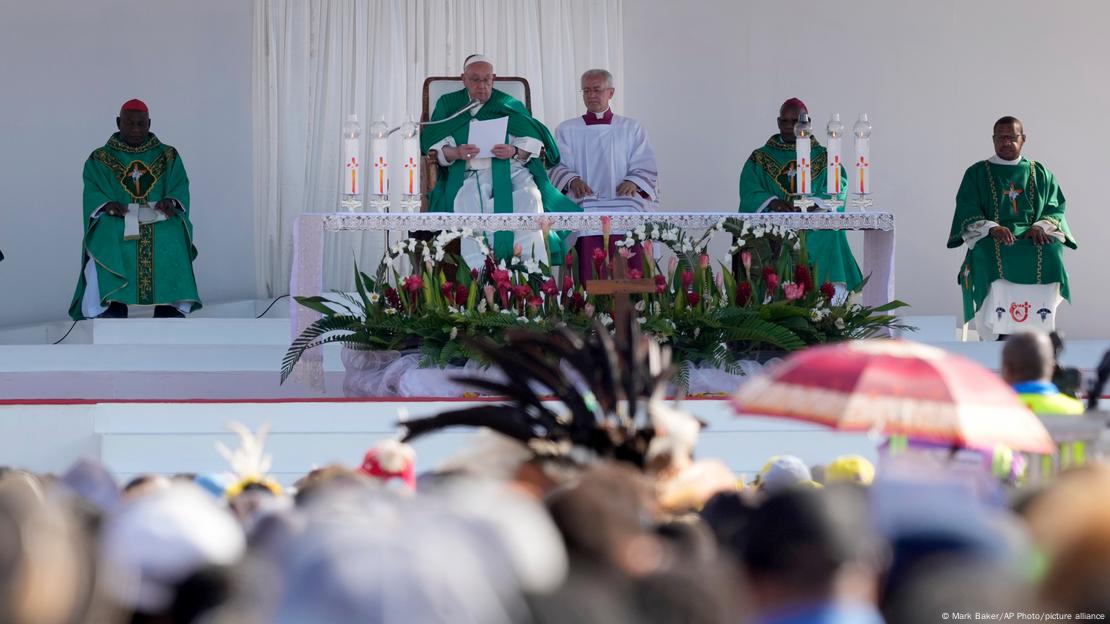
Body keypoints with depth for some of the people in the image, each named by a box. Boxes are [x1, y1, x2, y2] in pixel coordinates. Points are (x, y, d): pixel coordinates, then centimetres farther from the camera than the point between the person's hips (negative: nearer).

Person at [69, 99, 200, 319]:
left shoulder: (168, 156, 18)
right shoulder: (100, 159, 15)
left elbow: (180, 188, 8)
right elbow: (92, 194, 3)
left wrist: (171, 201, -16)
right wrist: (108, 205, -20)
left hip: (160, 223, 1)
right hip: (117, 225, -1)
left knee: (171, 243, -33)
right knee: (108, 246, -34)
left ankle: (170, 313, -36)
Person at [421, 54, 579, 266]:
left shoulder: (509, 105, 22)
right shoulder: (448, 105, 22)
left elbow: (534, 142, 11)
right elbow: (434, 146, 8)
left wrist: (515, 151, -11)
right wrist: (456, 153, -13)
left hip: (509, 170, 1)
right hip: (468, 175, -1)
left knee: (529, 199, -33)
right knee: (467, 204, -36)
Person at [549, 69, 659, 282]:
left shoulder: (632, 129, 20)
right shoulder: (566, 130, 21)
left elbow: (646, 168, 11)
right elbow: (558, 166, 9)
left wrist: (633, 182, -11)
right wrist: (572, 180, -14)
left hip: (624, 202, 0)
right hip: (583, 204, 0)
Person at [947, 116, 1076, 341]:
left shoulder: (1040, 174, 21)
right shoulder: (977, 173, 14)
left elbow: (1056, 208, 12)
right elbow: (967, 213, 3)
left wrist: (1041, 226, -10)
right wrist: (992, 228, -16)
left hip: (1033, 239, 2)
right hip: (990, 239, -1)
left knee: (1050, 252, -33)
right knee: (991, 256, -37)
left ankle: (1037, 330, -34)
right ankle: (999, 336, -38)